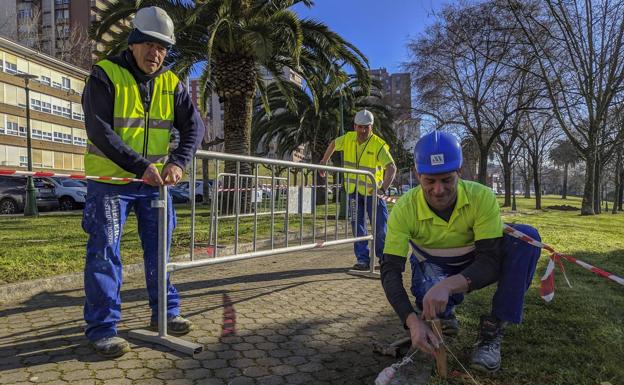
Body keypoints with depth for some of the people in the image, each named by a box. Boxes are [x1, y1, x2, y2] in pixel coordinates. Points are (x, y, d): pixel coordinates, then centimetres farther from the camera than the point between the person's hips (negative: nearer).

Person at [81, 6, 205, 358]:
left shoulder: (171, 84, 2)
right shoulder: (105, 74, -11)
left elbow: (195, 126, -4)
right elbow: (99, 132, -20)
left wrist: (177, 161, -22)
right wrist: (141, 166, -28)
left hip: (155, 180, 5)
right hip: (110, 180, -4)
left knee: (159, 247, 10)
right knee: (105, 251, -2)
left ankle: (165, 312, 24)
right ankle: (102, 326, 9)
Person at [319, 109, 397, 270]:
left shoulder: (379, 145, -16)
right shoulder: (348, 139, -2)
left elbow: (392, 167, -23)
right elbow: (333, 144, 19)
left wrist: (383, 189, -36)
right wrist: (323, 162, 18)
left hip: (372, 191, -3)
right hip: (354, 190, 4)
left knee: (380, 227, 2)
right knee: (357, 226, 3)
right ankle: (363, 259, 10)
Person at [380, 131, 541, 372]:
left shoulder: (482, 198, -27)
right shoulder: (405, 209, -26)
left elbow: (491, 261, -30)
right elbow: (390, 271, -27)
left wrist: (447, 286, -49)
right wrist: (413, 321, -43)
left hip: (474, 267, 1)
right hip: (433, 267, -1)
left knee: (526, 237, -26)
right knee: (432, 303, -37)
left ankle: (492, 329, -19)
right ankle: (445, 312, 5)